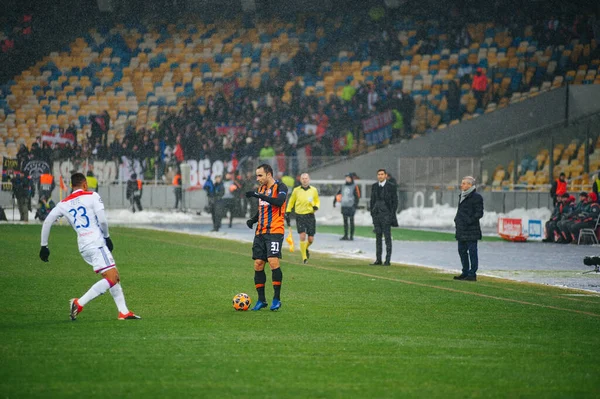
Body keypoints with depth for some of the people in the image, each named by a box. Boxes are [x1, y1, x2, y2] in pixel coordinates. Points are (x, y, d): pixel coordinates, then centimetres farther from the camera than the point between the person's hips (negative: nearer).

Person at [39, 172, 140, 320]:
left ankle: (124, 312, 10)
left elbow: (47, 222, 12)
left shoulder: (64, 204, 14)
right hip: (96, 243, -7)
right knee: (111, 279, -11)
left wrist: (44, 246, 18)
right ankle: (79, 303, -19)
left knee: (115, 277, 16)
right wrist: (107, 236, 6)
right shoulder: (92, 196, 0)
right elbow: (102, 220, -10)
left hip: (83, 247, 7)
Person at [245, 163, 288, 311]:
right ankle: (261, 300, 10)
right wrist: (252, 220, 8)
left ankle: (277, 298, -10)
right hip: (260, 232, 7)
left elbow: (279, 201, -26)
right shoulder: (261, 188, 17)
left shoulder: (280, 187, -6)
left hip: (274, 231, -7)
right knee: (258, 264, 2)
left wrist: (259, 195, -28)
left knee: (273, 261, -18)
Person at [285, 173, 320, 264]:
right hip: (300, 216, -1)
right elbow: (291, 202, 12)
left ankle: (306, 248, 36)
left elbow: (317, 201, 17)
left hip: (310, 216, 1)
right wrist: (287, 213, 6)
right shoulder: (296, 190, 1)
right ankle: (304, 257, -4)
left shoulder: (314, 190, 3)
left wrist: (316, 206, -5)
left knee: (311, 239, 1)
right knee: (302, 236, -14)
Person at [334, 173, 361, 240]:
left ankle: (351, 236, 3)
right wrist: (334, 201, 13)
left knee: (351, 221, -1)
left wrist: (355, 205, -18)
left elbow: (357, 196, -10)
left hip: (351, 206, -6)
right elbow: (338, 194, 19)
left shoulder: (354, 187, -6)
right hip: (344, 206, 6)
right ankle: (345, 235, 12)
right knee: (345, 221, 8)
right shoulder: (344, 186, 12)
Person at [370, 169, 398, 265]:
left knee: (387, 237, -4)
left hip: (386, 214, -5)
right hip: (376, 213, 5)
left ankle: (388, 260, -1)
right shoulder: (374, 186, 8)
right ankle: (378, 259, 9)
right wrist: (372, 213, 5)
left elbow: (395, 201, -5)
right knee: (378, 237, 6)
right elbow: (372, 200, 13)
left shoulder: (391, 186, -6)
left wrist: (392, 214, -11)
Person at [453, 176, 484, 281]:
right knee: (462, 250, 13)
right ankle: (465, 273, 21)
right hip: (461, 230, 9)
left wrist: (470, 221, -19)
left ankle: (472, 274, -2)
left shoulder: (476, 197, -10)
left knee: (472, 251, -4)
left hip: (471, 230, -9)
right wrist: (456, 219, 13)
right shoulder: (462, 196, 16)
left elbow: (479, 213, -13)